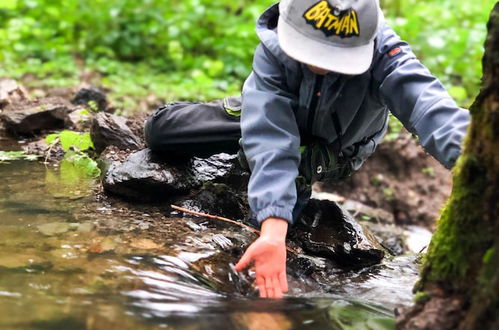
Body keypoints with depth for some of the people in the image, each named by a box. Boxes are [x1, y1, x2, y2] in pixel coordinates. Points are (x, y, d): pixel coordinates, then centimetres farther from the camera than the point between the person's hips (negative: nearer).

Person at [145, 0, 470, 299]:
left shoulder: (382, 51, -42)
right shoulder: (273, 52, -38)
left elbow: (426, 104, -60)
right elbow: (272, 140, -47)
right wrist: (272, 232, -61)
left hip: (331, 154, 0)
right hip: (280, 115, 1)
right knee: (160, 131, -2)